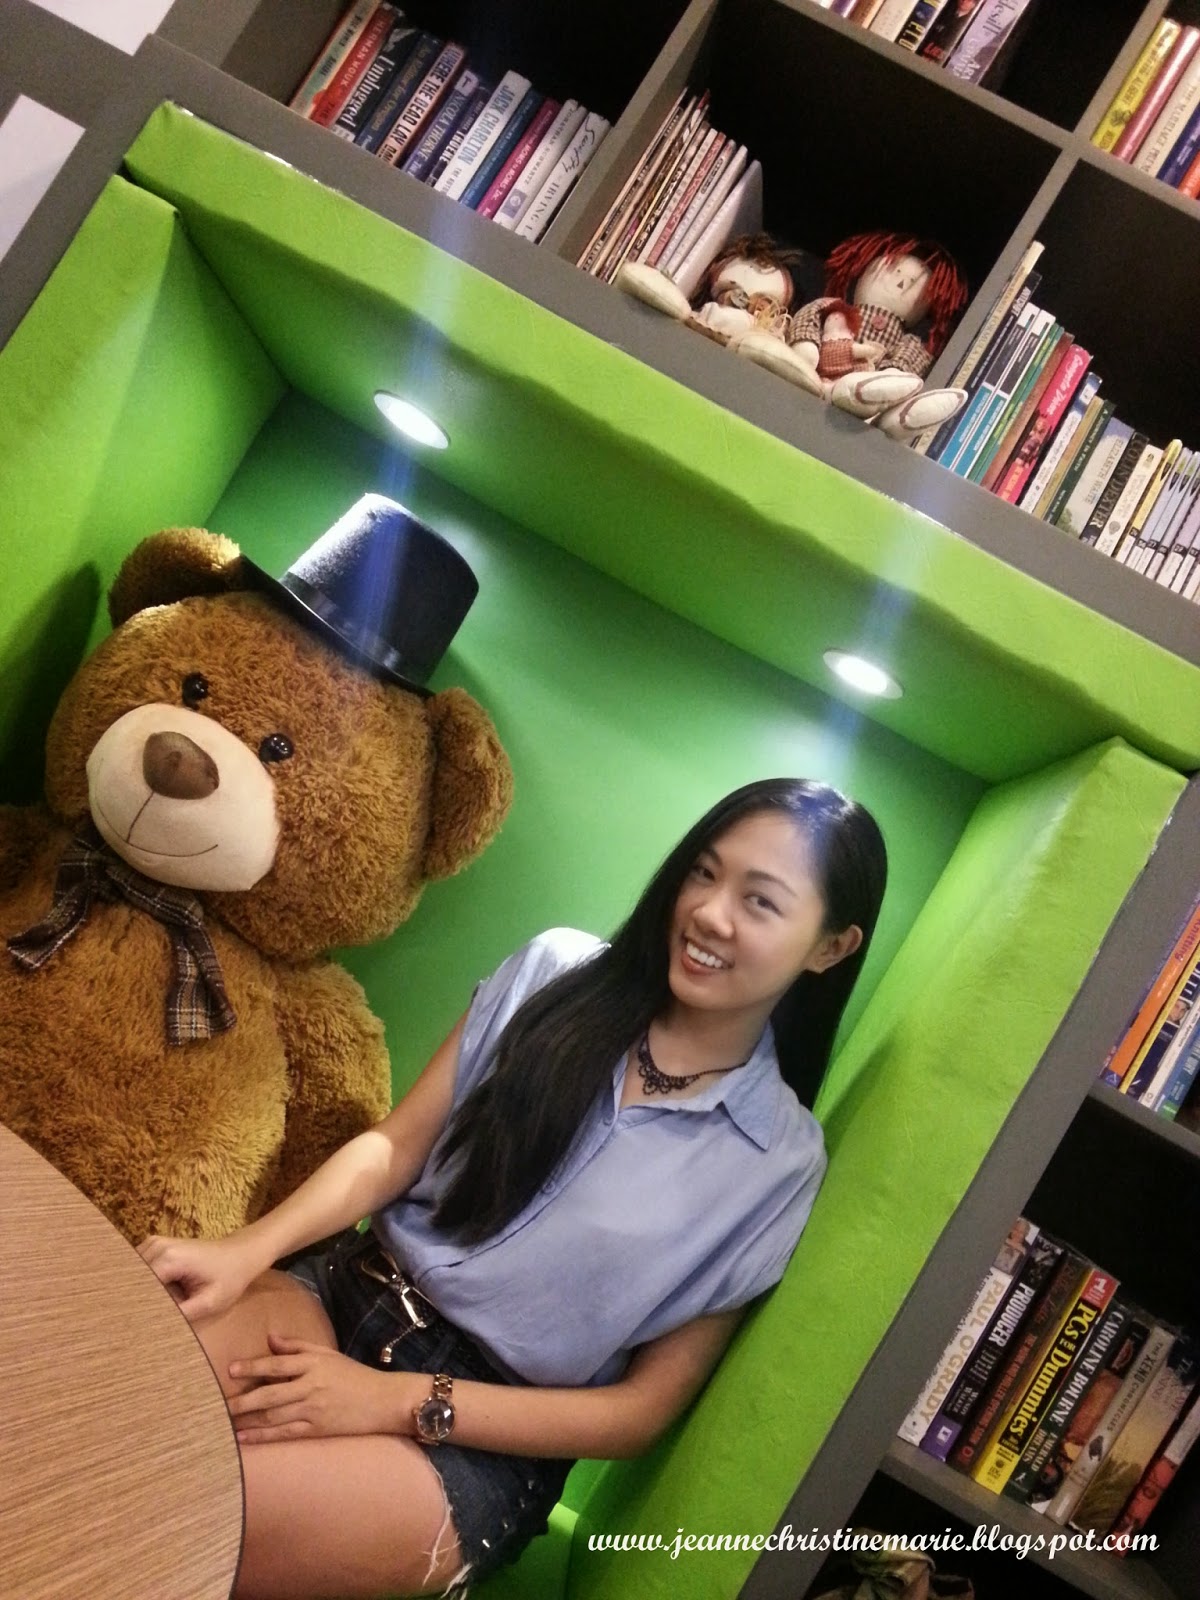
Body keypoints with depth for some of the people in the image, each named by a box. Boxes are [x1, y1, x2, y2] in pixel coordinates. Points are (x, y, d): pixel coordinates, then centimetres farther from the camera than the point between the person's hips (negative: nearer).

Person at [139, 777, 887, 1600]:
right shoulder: (560, 972, 1)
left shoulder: (781, 1161, -7)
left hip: (481, 1447, -3)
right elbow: (394, 1146, 2)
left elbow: (645, 1407, -5)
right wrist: (248, 1249, -17)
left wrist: (399, 1403, -14)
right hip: (348, 1289, 4)